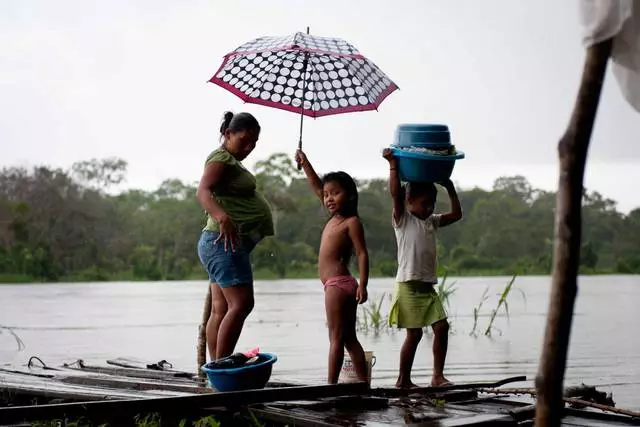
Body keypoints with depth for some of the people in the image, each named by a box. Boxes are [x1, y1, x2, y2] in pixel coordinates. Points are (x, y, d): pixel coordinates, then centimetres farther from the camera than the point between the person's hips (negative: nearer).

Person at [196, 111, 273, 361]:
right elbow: (203, 191, -27)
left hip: (232, 243, 11)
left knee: (221, 310, 6)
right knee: (241, 304, -19)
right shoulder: (221, 158, -10)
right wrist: (222, 217, -44)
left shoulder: (232, 161, 22)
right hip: (226, 241, -11)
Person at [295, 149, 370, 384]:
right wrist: (305, 163, 21)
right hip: (339, 285, 9)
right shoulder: (334, 217, 14)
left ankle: (332, 385, -11)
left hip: (338, 284, -9)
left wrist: (362, 285, -23)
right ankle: (364, 383, 12)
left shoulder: (352, 222, -9)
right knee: (350, 339, 10)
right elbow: (317, 188, 23)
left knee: (336, 338, -10)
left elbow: (362, 254, -15)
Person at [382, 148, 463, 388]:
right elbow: (395, 193, -17)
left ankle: (438, 375, 2)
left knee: (442, 327, -3)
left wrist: (449, 187, 16)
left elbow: (457, 214, 19)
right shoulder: (403, 219, -3)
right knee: (414, 333, -4)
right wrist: (393, 165, -19)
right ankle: (403, 379, 7)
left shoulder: (432, 222, 16)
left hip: (428, 286, 7)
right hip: (408, 286, -7)